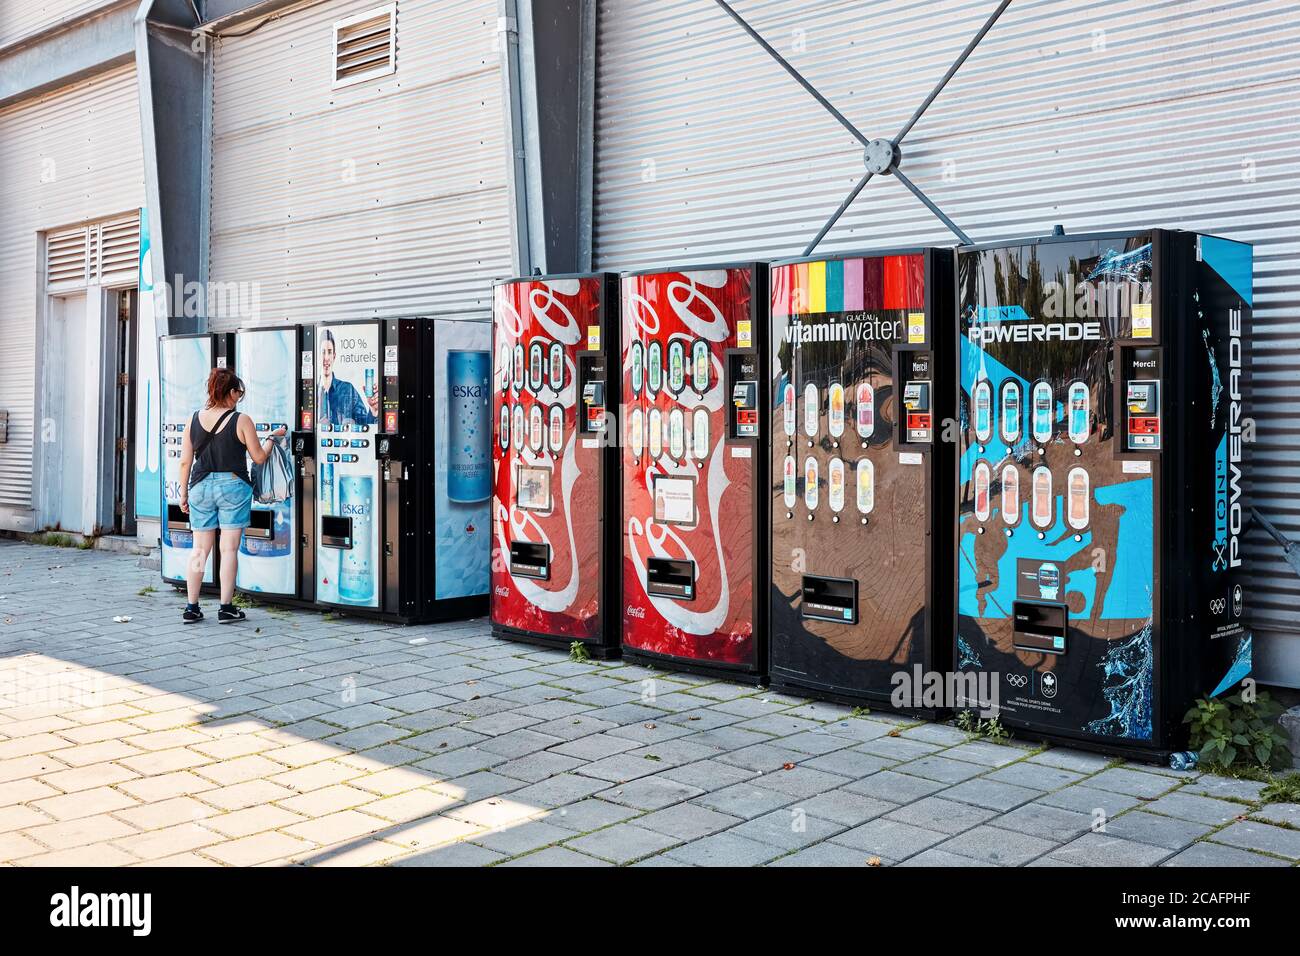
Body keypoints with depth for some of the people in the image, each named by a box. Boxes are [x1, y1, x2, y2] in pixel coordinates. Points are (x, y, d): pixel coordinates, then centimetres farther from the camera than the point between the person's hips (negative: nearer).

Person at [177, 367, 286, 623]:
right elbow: (259, 458, 0)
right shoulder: (241, 421, -7)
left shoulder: (195, 419, 4)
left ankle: (191, 608, 11)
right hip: (233, 487, -3)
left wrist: (184, 493, 13)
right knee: (229, 549, 2)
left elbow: (185, 461, 5)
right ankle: (226, 608, 4)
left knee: (199, 549, 9)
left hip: (201, 487, 4)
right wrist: (272, 437, 16)